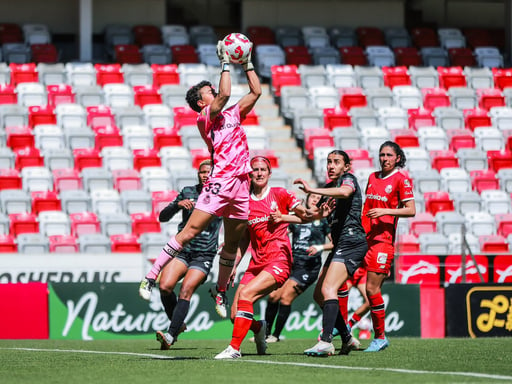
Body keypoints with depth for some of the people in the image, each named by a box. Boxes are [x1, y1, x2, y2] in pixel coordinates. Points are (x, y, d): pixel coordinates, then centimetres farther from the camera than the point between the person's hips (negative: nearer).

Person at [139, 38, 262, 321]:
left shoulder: (232, 115, 20)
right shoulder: (205, 116, 0)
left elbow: (256, 92, 24)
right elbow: (225, 94, -16)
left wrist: (247, 63, 19)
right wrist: (225, 63, -8)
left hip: (241, 184, 7)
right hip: (220, 181, -7)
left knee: (232, 243, 9)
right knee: (190, 231, -13)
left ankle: (220, 292, 22)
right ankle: (151, 277, -11)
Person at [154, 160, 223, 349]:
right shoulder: (187, 193, 6)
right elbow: (163, 217, 5)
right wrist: (178, 204, -13)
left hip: (204, 255, -2)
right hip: (182, 250, 2)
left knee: (186, 291, -20)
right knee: (165, 286, -18)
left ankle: (171, 335, -21)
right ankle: (178, 324, 4)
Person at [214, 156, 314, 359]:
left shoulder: (279, 194, 3)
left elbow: (304, 214, 3)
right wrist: (233, 267, 11)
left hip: (278, 262, -5)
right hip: (256, 264, 5)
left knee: (245, 294, -27)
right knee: (235, 316, -6)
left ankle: (234, 348, -25)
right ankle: (258, 327, 29)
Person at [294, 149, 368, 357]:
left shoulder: (348, 178, -5)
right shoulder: (329, 186, 21)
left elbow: (345, 192, -30)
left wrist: (312, 190, -35)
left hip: (352, 243, -10)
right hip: (340, 245, 10)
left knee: (328, 289, -23)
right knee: (319, 294, 12)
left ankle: (326, 342, -31)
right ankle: (347, 339, 17)